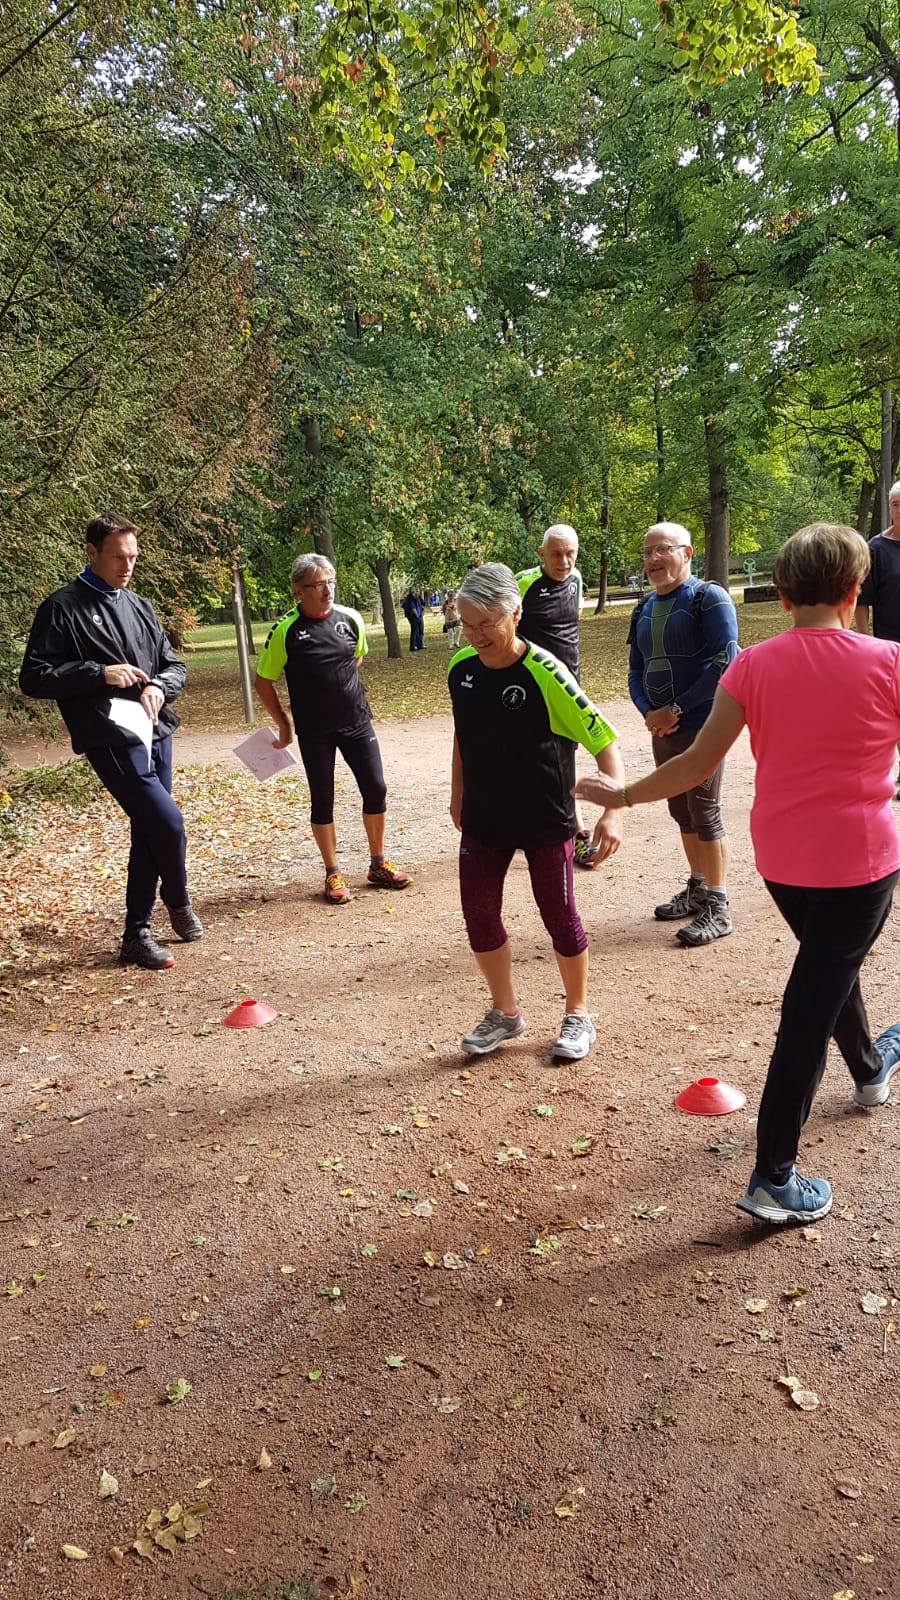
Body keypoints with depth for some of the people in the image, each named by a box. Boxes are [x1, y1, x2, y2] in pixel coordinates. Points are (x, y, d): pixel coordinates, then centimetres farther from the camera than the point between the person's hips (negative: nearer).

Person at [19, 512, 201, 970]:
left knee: (148, 833, 9)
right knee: (167, 822, -14)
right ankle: (178, 902, 15)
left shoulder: (140, 606, 15)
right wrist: (99, 674, -15)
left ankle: (137, 935, 20)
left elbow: (174, 665, 19)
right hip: (112, 739, -7)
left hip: (155, 732, 7)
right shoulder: (62, 608, -2)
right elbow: (34, 678, -6)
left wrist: (159, 687, -4)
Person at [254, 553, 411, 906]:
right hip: (314, 732, -3)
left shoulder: (351, 619, -3)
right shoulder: (285, 631, -12)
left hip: (357, 722, 3)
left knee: (376, 790, 3)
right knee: (322, 800, 5)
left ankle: (378, 865, 21)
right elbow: (263, 682, -3)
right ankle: (333, 875, 19)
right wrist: (283, 725, 0)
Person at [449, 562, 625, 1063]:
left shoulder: (545, 673, -21)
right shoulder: (461, 667, -3)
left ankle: (579, 1015, 29)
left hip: (545, 819, -5)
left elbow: (604, 740, -22)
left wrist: (614, 810, -33)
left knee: (559, 914, 6)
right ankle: (506, 1013, 29)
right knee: (479, 913, 8)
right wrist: (458, 794, 19)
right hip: (483, 819, 5)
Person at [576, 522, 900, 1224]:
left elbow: (699, 762, -8)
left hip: (781, 856, 4)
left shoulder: (753, 666, -8)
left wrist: (623, 796, 5)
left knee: (829, 965, 29)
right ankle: (773, 1179, 9)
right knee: (813, 1006, 2)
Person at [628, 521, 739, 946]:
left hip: (701, 725, -7)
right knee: (681, 812, 14)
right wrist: (648, 712, -6)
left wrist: (676, 709, -17)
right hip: (662, 729, 7)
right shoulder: (644, 609, 12)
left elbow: (724, 664, -17)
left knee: (704, 814, -3)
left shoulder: (709, 598, -9)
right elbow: (636, 672, 13)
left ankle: (717, 908, 7)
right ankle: (697, 889, 29)